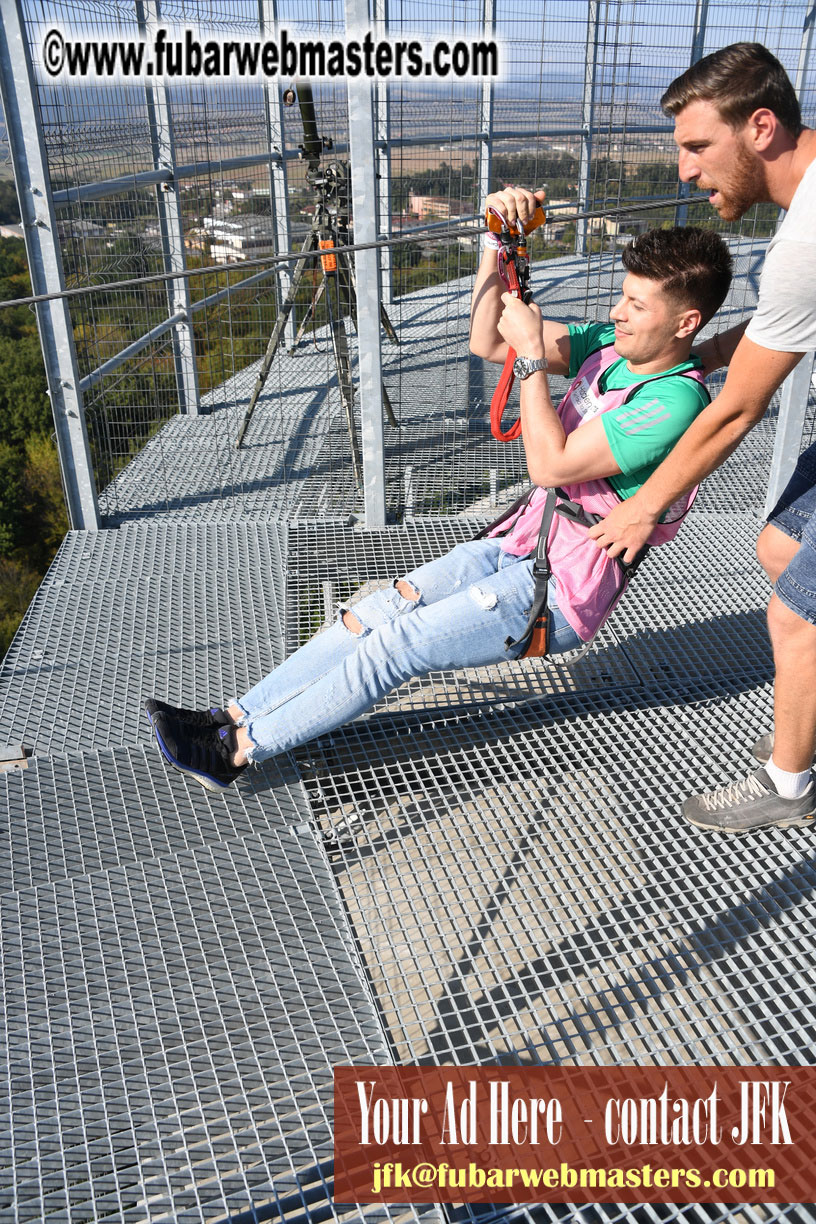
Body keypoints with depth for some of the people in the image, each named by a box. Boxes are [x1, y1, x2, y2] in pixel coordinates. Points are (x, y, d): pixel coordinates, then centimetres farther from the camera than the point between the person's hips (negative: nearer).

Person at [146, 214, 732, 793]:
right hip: (518, 546, 8)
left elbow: (551, 466, -27)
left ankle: (240, 749, -3)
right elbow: (487, 341, 3)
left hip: (559, 596, -8)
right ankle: (234, 717, 1)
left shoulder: (675, 402, -21)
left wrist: (532, 352, -23)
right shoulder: (613, 347, 5)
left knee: (394, 644, -12)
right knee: (373, 614, -4)